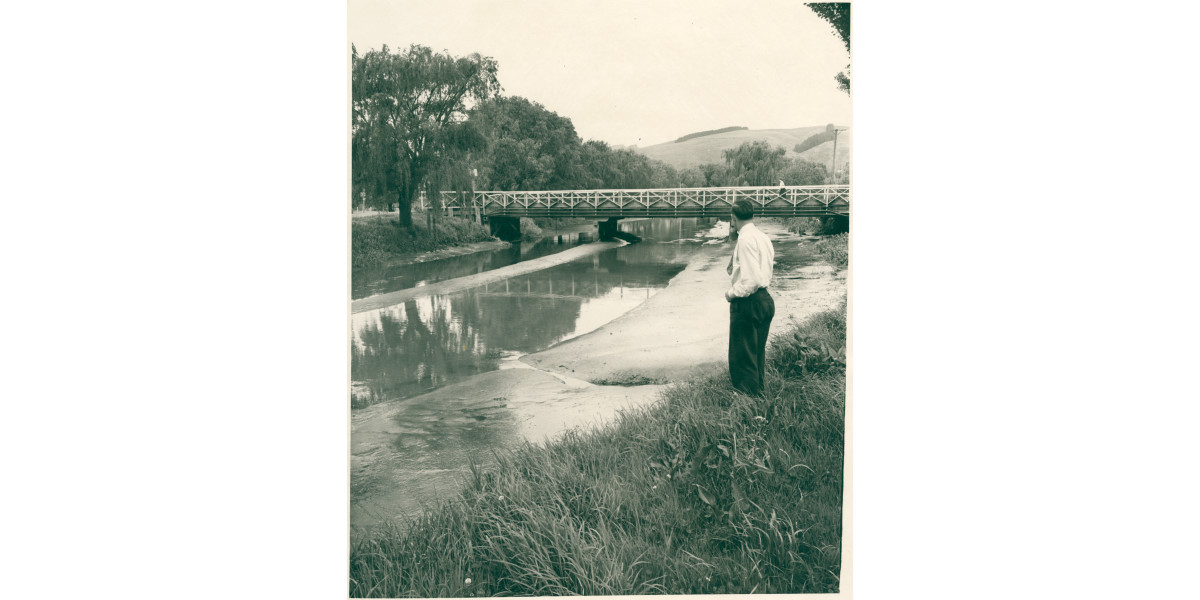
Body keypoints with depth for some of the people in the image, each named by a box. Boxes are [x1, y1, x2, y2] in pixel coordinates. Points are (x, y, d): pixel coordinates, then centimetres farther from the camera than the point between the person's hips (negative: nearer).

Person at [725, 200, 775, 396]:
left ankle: (747, 393, 5)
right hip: (765, 299, 10)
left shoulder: (746, 238, -17)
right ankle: (758, 391, 27)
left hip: (747, 302, -9)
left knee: (742, 356, 0)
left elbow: (751, 278, -24)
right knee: (758, 352, 18)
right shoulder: (762, 237, 11)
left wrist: (733, 293, -11)